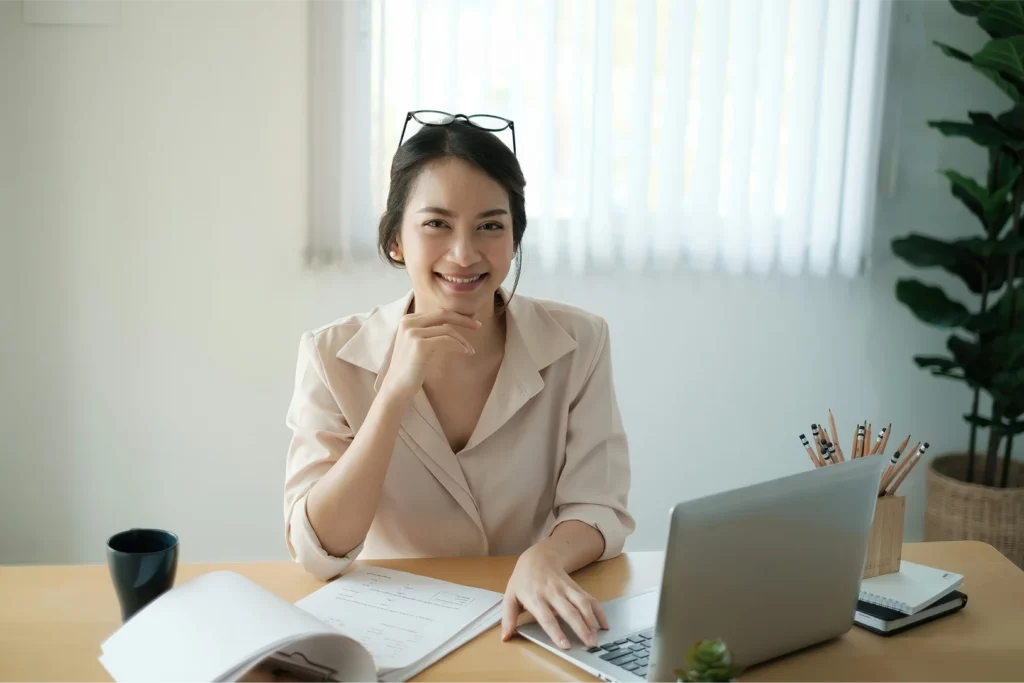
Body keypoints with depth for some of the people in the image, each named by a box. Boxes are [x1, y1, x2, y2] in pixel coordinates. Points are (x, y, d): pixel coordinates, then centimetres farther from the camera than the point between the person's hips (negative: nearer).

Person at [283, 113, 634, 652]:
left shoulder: (578, 344, -5)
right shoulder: (333, 355, -7)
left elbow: (597, 509, -5)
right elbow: (318, 552, -14)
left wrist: (543, 560, -27)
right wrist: (396, 390, -23)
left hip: (530, 627, 2)